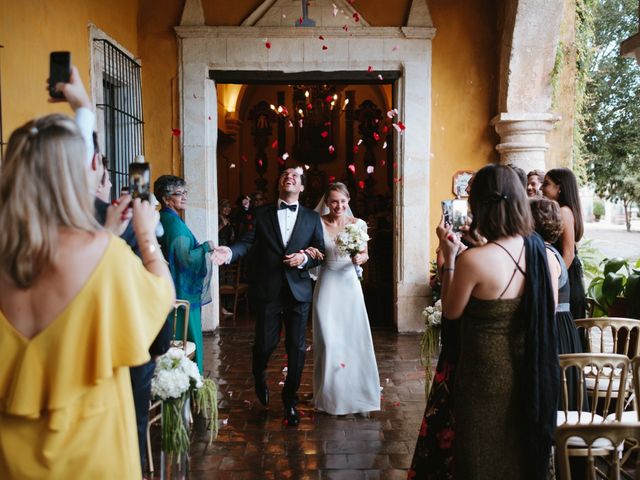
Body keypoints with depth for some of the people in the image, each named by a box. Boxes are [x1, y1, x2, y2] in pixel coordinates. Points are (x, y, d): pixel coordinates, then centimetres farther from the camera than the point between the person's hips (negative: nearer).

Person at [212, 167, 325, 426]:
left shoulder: (312, 217, 9)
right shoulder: (262, 213, 7)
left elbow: (321, 251, 7)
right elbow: (248, 241, -5)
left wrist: (305, 258, -12)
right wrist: (230, 252, -24)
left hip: (298, 291, 1)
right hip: (268, 290, -1)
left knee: (296, 348, 5)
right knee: (265, 342, 4)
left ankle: (290, 400, 24)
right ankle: (259, 377, 39)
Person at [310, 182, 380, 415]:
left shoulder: (358, 224, 0)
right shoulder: (318, 224, -3)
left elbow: (365, 253, 6)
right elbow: (313, 252, 2)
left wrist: (360, 258, -16)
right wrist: (311, 253, -21)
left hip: (349, 283, 1)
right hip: (327, 285, -1)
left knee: (354, 336, 4)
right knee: (328, 339, 1)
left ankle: (355, 391, 21)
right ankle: (330, 393, 18)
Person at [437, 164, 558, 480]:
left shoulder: (473, 259, -25)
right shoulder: (543, 251, -8)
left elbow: (451, 312, -9)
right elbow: (551, 309, 6)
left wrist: (449, 257, -6)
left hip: (487, 373, -5)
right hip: (533, 370, 5)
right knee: (523, 449, 26)